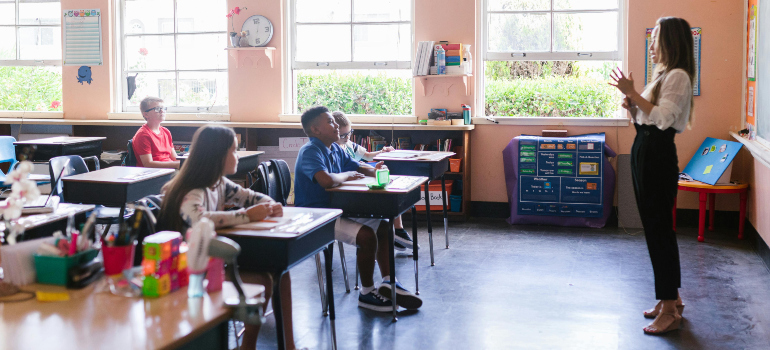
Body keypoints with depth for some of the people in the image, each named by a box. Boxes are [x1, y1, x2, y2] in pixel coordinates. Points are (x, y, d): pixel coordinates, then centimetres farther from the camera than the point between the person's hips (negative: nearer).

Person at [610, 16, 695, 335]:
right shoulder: (663, 75, 19)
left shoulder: (678, 76, -11)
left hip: (658, 156, -10)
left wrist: (633, 93, -21)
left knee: (658, 229, -7)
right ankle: (671, 298, 25)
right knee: (657, 227, 14)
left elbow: (662, 118, -22)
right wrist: (631, 106, 3)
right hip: (645, 152, 10)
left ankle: (670, 311, 0)